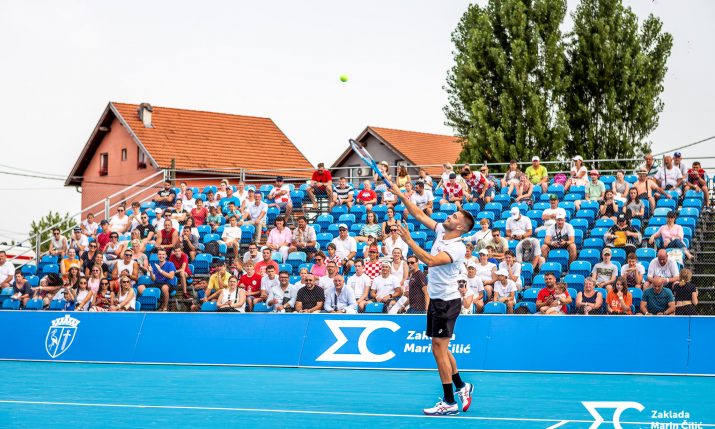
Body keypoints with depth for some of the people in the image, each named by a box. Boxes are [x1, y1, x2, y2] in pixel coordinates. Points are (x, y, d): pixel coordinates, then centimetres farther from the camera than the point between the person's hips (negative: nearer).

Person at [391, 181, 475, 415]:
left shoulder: (457, 248, -20)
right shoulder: (441, 231, 5)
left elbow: (430, 261, -33)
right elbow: (419, 215, 11)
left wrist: (408, 241, -31)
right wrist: (399, 195, 5)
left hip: (447, 301, -9)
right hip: (436, 299, 9)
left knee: (439, 348, -10)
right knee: (440, 348, 16)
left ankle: (449, 403, -7)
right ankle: (461, 386, 30)